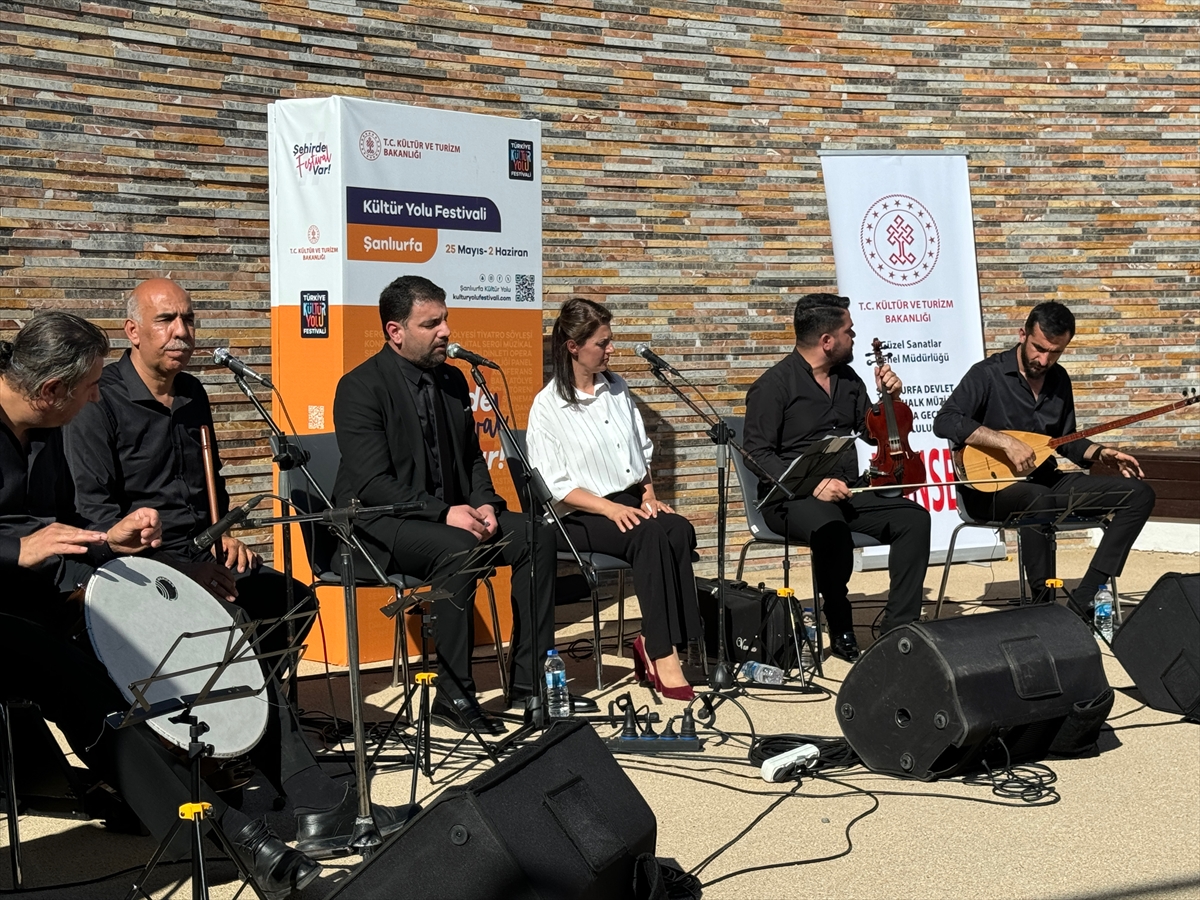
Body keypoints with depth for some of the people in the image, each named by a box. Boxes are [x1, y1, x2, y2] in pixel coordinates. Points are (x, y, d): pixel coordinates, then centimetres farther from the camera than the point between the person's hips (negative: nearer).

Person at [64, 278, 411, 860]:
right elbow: (94, 510, -15)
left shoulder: (192, 396, 16)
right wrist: (181, 571, -22)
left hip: (199, 555, 9)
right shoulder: (99, 403, -8)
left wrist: (223, 533, 9)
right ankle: (318, 806, -33)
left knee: (295, 601, -12)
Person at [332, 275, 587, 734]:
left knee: (535, 535, -11)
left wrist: (485, 504, -4)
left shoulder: (452, 380, 10)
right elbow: (372, 484, -20)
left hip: (449, 514, 8)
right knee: (459, 549, -34)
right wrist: (444, 513, -27)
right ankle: (453, 696, -25)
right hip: (379, 523, -8)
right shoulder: (361, 387, -13)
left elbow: (473, 458, 17)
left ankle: (529, 680, -6)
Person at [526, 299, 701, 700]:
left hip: (631, 502, 5)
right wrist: (612, 508, -19)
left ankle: (655, 643, -22)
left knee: (679, 529, -28)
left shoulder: (616, 388, 14)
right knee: (653, 535, -33)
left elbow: (642, 450, 21)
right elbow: (555, 486, -10)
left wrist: (649, 494, 3)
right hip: (580, 517, -5)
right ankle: (663, 653, -28)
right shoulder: (548, 407, -5)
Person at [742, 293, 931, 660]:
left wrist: (889, 397, 4)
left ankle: (897, 629, -15)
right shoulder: (774, 385, -6)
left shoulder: (847, 379, 15)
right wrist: (811, 484, -25)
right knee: (832, 529, -39)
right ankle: (841, 633, -18)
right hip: (791, 498, -7)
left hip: (848, 491, 7)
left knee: (913, 518, -17)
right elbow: (758, 454, -13)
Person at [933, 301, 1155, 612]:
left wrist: (1102, 453, -1)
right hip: (991, 486, -7)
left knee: (1140, 494, -7)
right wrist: (1006, 441, -30)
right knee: (1040, 500, -42)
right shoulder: (987, 374, -10)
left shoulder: (1059, 379, 10)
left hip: (1045, 480, 7)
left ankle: (1084, 600, -17)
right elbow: (944, 421, -23)